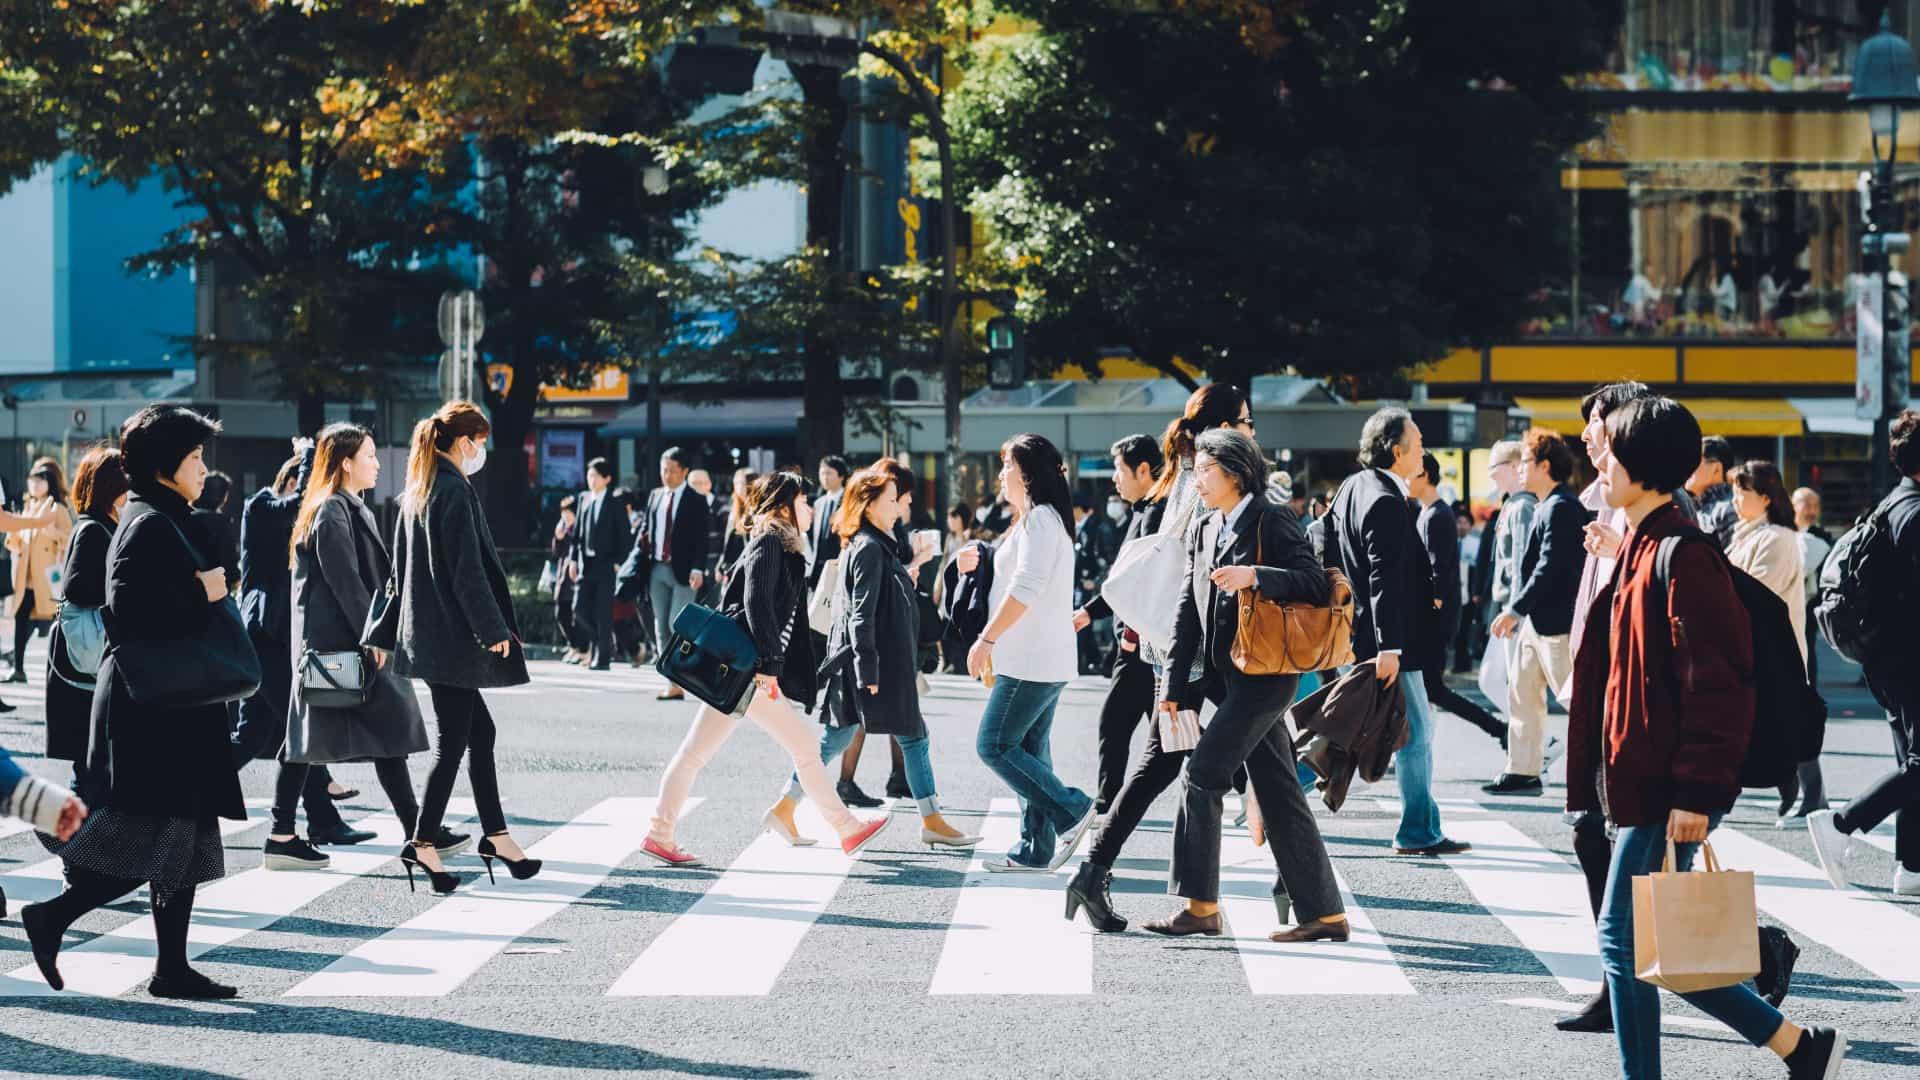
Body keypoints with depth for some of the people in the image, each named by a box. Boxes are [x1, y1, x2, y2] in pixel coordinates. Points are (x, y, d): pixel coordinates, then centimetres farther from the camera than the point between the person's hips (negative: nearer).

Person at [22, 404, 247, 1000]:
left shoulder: (165, 521, 17)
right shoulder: (149, 525, -14)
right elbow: (131, 609, -25)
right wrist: (201, 595, -17)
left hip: (170, 705, 11)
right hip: (155, 706, -11)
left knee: (180, 837, 9)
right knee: (162, 838, -10)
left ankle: (172, 968, 11)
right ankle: (52, 917, -2)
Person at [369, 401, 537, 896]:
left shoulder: (416, 493, 13)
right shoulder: (455, 491, -15)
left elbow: (400, 568, 17)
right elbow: (467, 570, -19)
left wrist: (385, 633, 20)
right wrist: (495, 629, -16)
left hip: (423, 629, 10)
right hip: (453, 632, -10)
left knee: (479, 729, 15)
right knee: (453, 741, -3)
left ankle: (495, 835, 20)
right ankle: (424, 844, -1)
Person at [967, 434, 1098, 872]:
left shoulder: (1040, 520, -14)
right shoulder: (1041, 519, 19)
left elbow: (1025, 588, -23)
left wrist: (986, 639, -21)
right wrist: (996, 645, 24)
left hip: (1033, 659, -10)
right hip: (1041, 657, 10)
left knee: (995, 745, -9)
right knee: (1029, 750, 10)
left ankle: (1071, 810, -7)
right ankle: (1035, 849, 12)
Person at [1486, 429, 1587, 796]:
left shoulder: (1562, 508, -17)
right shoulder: (1548, 507, 14)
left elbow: (1549, 567, -22)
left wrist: (1515, 610, -19)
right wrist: (1518, 613, 17)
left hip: (1556, 621, -11)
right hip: (1536, 620, 11)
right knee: (1522, 693, 13)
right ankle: (1523, 772, 19)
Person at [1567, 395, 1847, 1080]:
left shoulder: (1682, 559, -15)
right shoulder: (1640, 552, 15)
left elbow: (1719, 684, -20)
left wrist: (1696, 792, -22)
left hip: (1669, 795, -10)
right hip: (1643, 785, 10)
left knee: (1624, 940, -5)